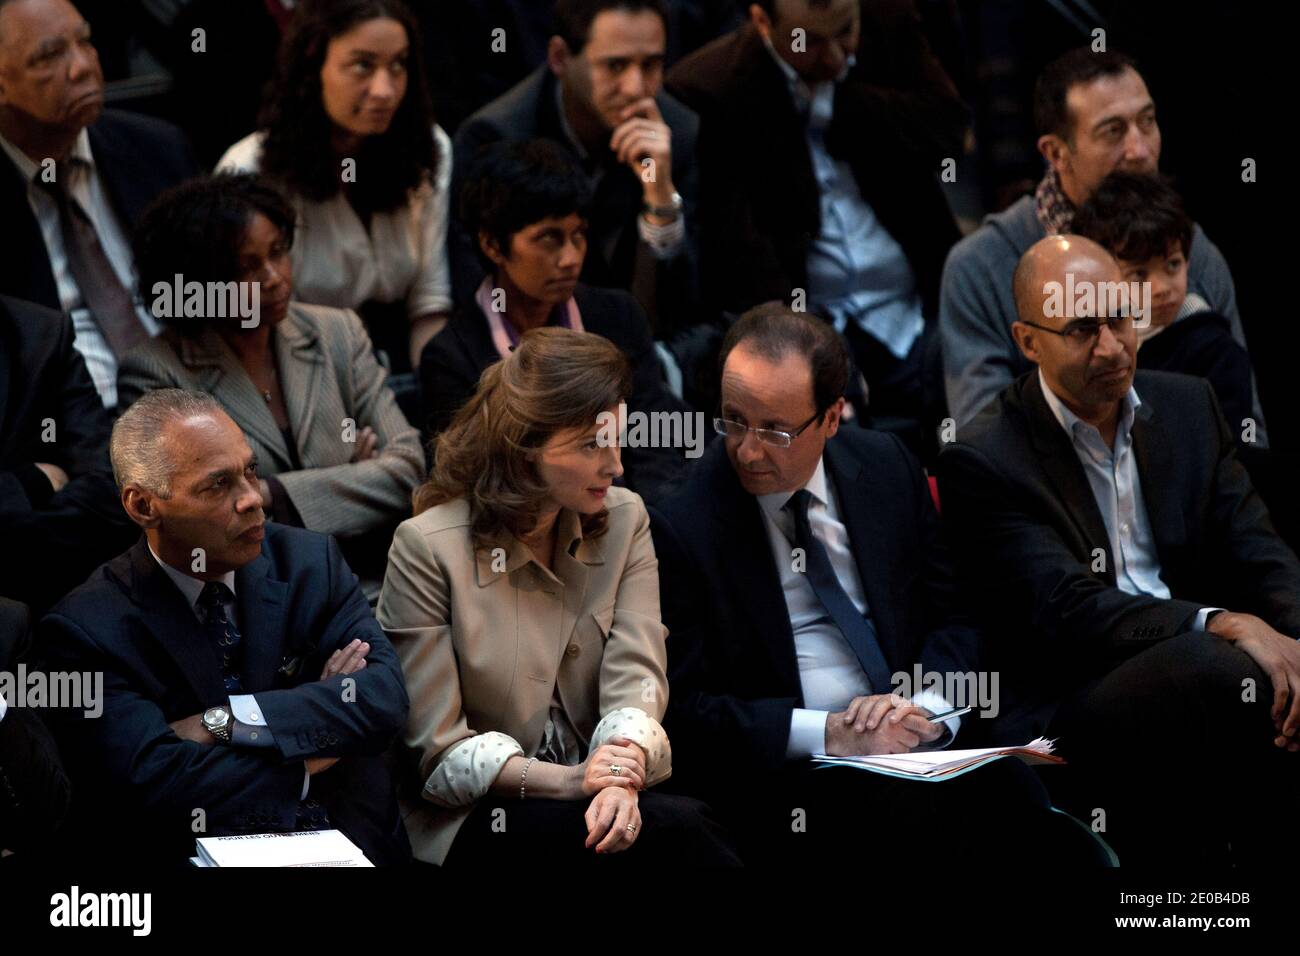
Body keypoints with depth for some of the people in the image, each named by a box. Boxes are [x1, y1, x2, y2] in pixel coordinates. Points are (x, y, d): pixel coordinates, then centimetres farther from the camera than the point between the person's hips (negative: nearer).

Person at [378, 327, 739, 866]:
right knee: (676, 828, -30)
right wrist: (567, 781, -24)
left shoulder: (624, 520, 5)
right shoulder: (427, 548, -9)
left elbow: (636, 682, -5)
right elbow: (437, 751, -9)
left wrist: (620, 780, -27)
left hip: (591, 793, 5)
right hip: (474, 818, -4)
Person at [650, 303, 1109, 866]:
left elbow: (953, 622, 16)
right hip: (779, 775, -5)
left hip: (915, 741, 5)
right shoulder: (677, 524, -5)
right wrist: (828, 733, -17)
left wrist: (927, 707, -6)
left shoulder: (886, 469, 9)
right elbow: (682, 707, -7)